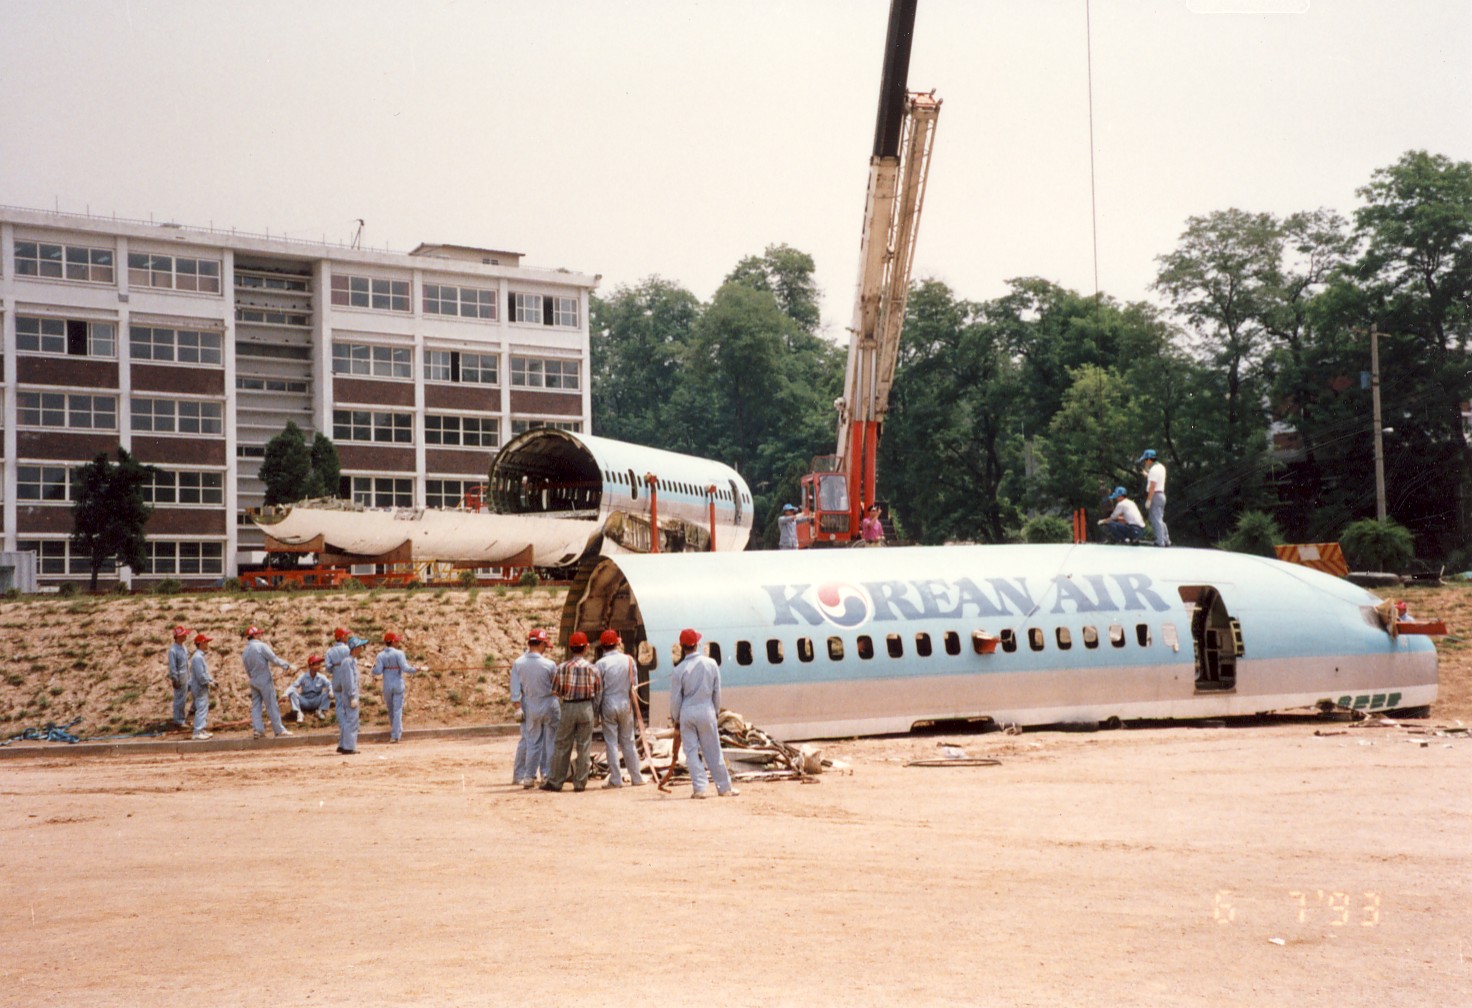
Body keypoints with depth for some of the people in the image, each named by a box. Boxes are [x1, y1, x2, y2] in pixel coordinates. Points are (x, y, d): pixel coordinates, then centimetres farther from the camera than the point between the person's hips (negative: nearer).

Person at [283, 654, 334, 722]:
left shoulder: (321, 678, -6)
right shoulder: (303, 677, -7)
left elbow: (329, 685, -17)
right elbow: (293, 686, -16)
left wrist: (331, 691, -42)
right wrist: (286, 694, -35)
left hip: (316, 701, 0)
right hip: (304, 702, 0)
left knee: (327, 691, -23)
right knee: (293, 692, -25)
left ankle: (322, 711, -17)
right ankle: (298, 713, -31)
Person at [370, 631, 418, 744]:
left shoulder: (381, 655, -2)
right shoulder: (399, 654, -9)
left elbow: (378, 671, -10)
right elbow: (405, 668, -19)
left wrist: (374, 667, 11)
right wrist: (415, 670, -4)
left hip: (387, 686, 2)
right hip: (398, 685, -2)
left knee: (390, 709, 19)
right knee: (398, 710, 0)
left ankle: (396, 729, 33)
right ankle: (395, 735, -6)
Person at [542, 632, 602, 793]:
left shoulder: (562, 667, -4)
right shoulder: (592, 668, -2)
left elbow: (556, 691, 1)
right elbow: (599, 692, 1)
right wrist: (593, 710, 11)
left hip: (568, 707, 0)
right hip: (586, 707, 0)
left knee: (562, 746, 7)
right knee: (584, 747, 5)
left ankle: (556, 781, 9)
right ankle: (580, 782, 6)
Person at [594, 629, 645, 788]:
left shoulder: (601, 663, -9)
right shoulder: (629, 660, -1)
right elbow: (635, 683, 3)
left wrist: (596, 711, 2)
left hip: (608, 705, -3)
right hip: (626, 704, 3)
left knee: (611, 743, 3)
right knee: (628, 742, 12)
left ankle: (616, 779, 2)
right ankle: (636, 778, 14)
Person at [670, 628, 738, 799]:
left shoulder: (679, 670, -10)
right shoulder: (711, 664, -3)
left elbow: (675, 698, -4)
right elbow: (717, 692, 4)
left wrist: (675, 717, 11)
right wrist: (716, 711, 18)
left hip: (687, 713, -2)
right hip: (706, 711, 2)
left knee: (691, 751, 5)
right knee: (713, 751, 9)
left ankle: (699, 788, 0)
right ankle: (724, 787, 15)